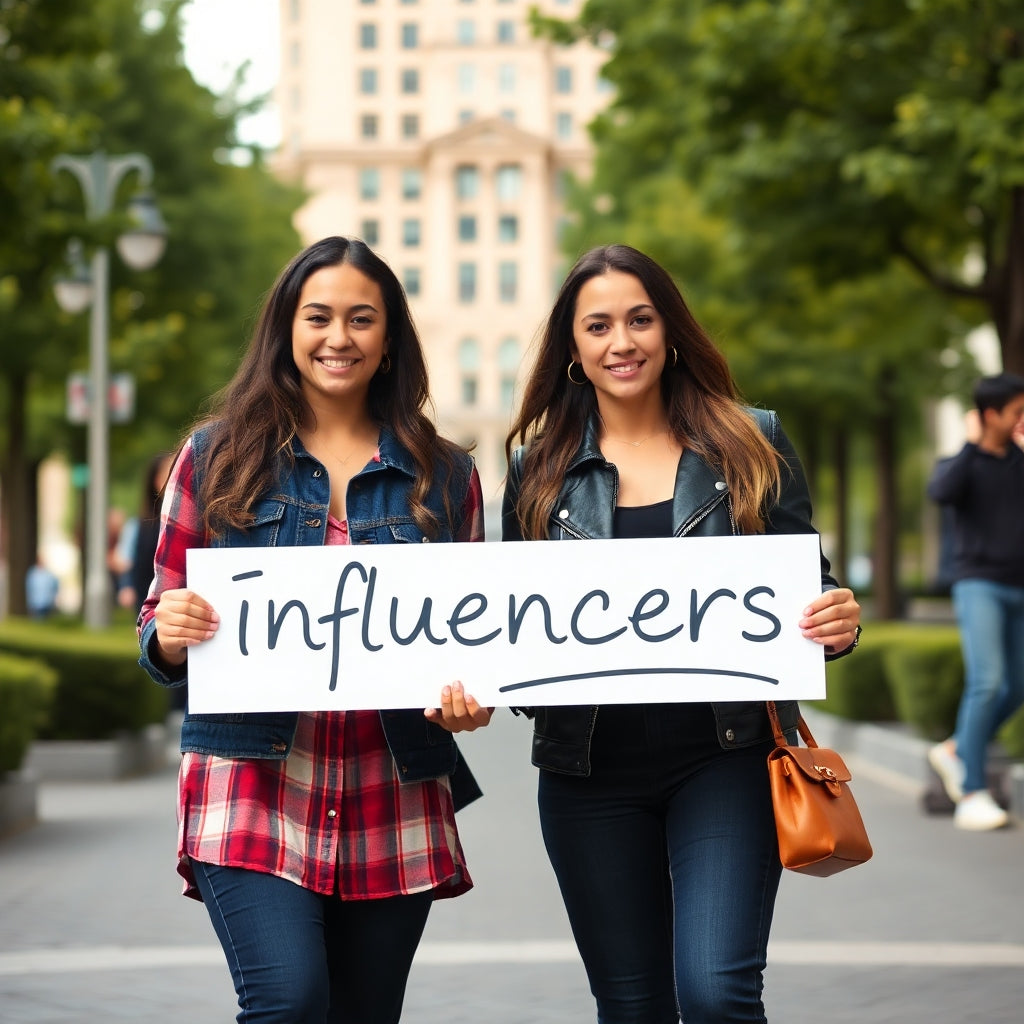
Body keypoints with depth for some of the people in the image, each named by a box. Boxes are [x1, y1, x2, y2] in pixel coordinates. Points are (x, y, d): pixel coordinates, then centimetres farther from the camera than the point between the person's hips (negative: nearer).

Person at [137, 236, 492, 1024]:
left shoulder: (444, 476, 10)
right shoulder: (218, 457, 7)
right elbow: (161, 619, 10)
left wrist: (468, 699, -7)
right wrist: (169, 634, -14)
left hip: (394, 806, 2)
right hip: (251, 788, -2)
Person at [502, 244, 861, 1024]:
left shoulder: (751, 446, 5)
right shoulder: (538, 469, 7)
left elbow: (806, 589, 6)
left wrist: (838, 624, -16)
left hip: (727, 759, -2)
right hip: (591, 769, 2)